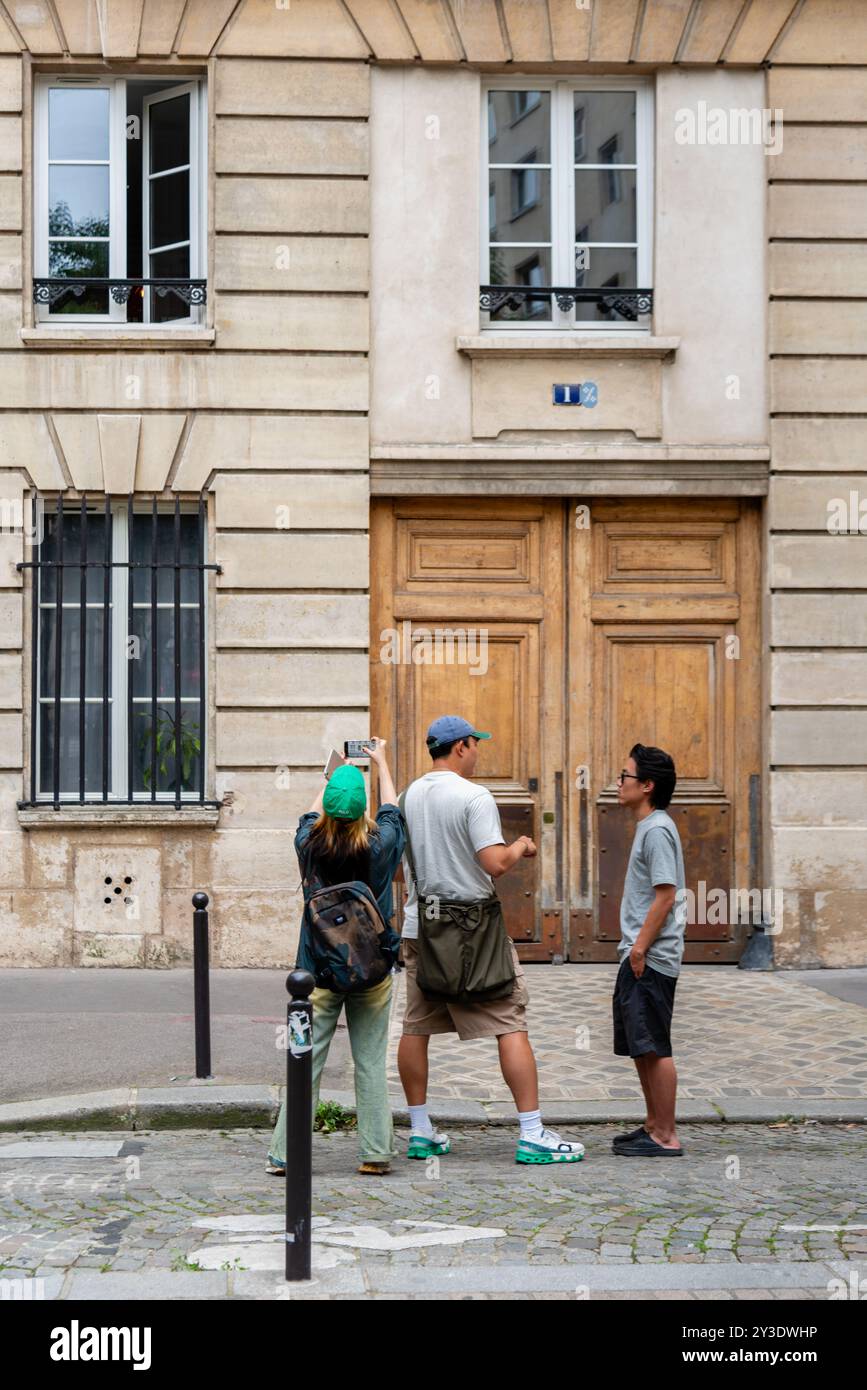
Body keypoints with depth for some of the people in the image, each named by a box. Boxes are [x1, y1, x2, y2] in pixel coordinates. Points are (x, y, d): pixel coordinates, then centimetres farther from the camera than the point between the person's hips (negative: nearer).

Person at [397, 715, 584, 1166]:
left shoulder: (410, 796, 8)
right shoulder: (474, 797, -13)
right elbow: (496, 864, -20)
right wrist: (521, 846, -2)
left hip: (419, 925, 7)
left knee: (416, 1028, 11)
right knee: (511, 1026, -3)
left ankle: (421, 1133, 17)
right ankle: (532, 1136, -6)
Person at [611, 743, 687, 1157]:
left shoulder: (657, 830, -14)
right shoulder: (647, 828, 17)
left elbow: (666, 895, -20)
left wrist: (641, 946, -19)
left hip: (651, 959, -10)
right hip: (639, 957, 10)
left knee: (653, 1047, -8)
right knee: (639, 1047, 15)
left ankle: (665, 1137, -4)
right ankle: (653, 1125, 22)